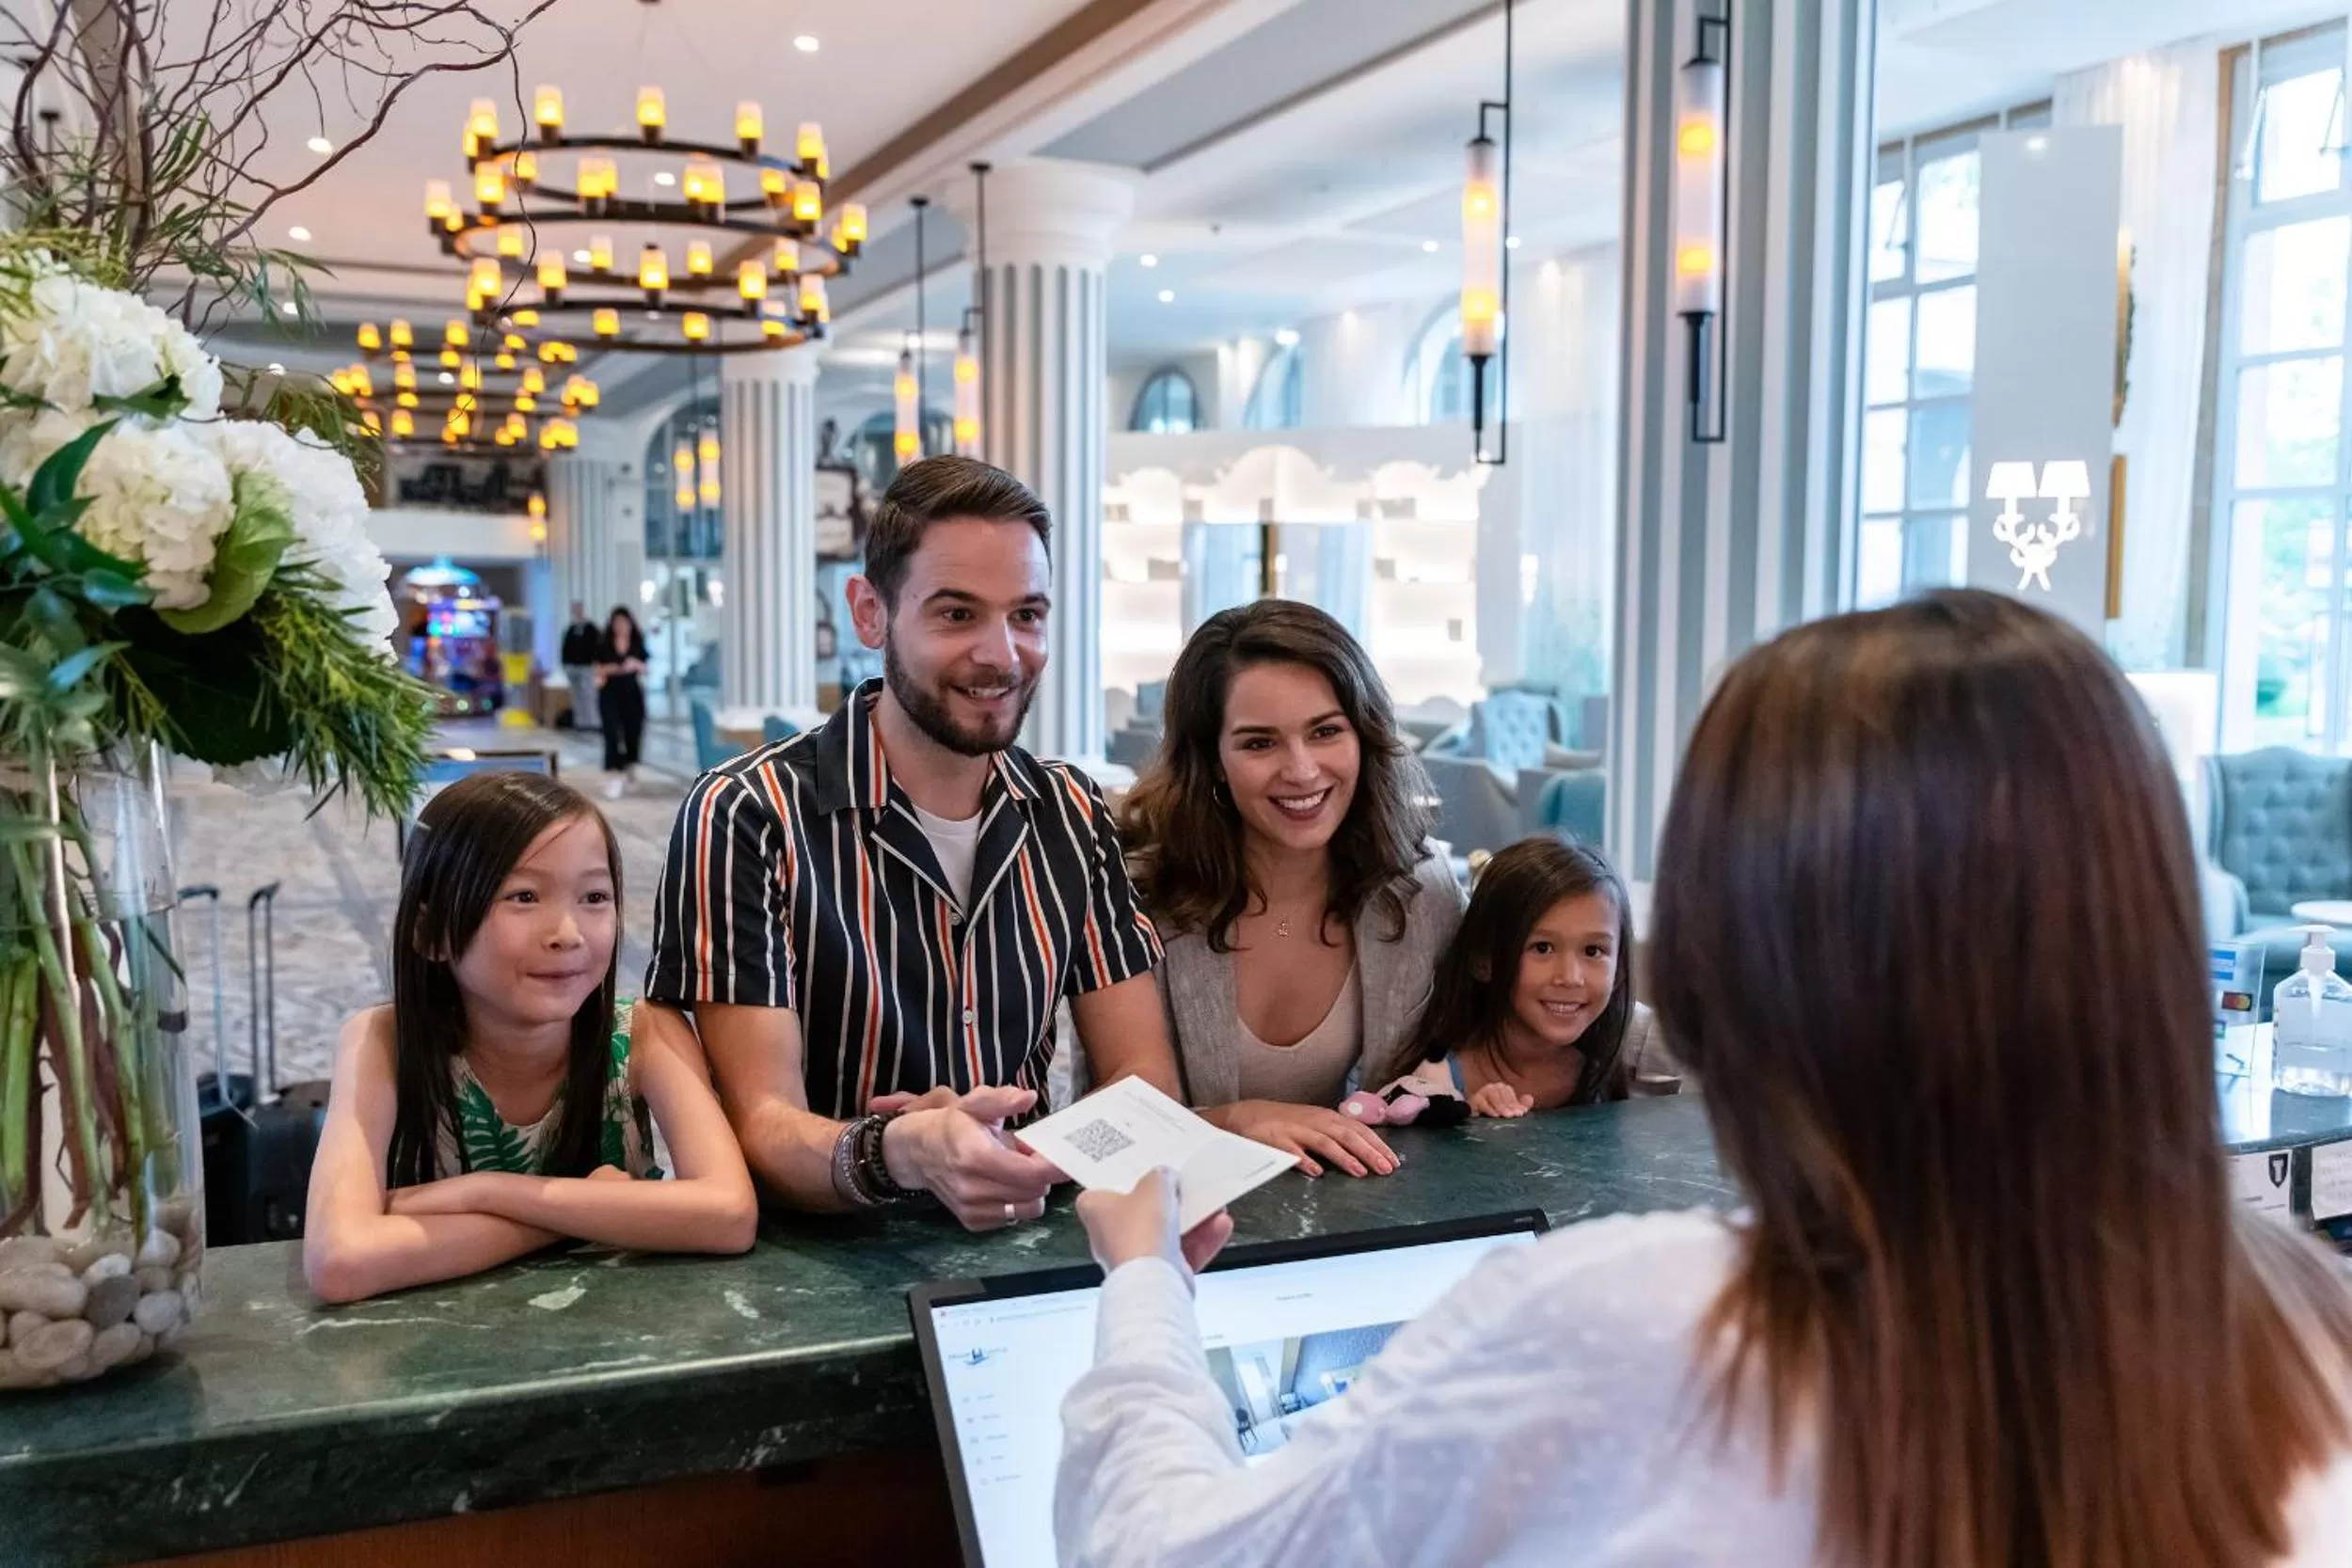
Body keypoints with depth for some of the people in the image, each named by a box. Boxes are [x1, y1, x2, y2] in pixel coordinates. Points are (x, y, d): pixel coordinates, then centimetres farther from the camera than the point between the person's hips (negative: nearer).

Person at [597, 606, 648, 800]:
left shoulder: (638, 645, 4)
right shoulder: (604, 646, 1)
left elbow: (645, 670, 7)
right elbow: (598, 670, 5)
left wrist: (636, 665, -13)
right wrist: (608, 669, -16)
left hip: (633, 695, 2)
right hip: (610, 695, -2)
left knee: (634, 734, 9)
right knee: (612, 735, -12)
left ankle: (629, 766, 40)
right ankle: (613, 777, -12)